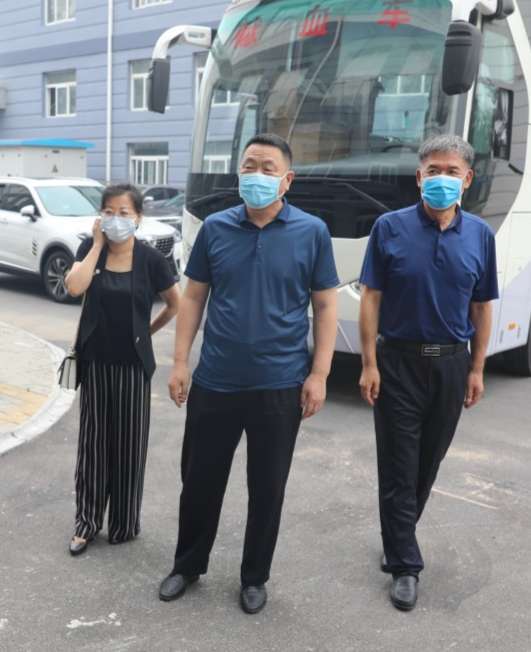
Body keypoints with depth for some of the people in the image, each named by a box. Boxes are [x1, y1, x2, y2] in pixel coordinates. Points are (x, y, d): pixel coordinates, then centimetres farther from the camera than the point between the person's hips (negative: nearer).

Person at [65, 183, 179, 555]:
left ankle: (125, 524, 21)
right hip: (95, 361, 2)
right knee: (93, 441, 8)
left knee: (128, 444, 6)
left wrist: (147, 331, 7)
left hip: (132, 363, -2)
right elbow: (75, 288, -19)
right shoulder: (90, 249, -1)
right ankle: (86, 522, 20)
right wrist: (98, 244, -15)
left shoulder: (150, 259, -8)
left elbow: (176, 305, 3)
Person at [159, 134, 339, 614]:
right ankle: (188, 564, 37)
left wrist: (319, 375, -7)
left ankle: (255, 577, 32)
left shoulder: (312, 232, -4)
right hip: (214, 381, 2)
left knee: (267, 488, 12)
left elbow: (326, 306, -1)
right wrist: (181, 362, 0)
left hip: (280, 385, -1)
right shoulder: (215, 228, 1)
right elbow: (194, 298, 6)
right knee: (200, 479, 14)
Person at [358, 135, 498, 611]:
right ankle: (405, 564, 14)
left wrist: (476, 369, 4)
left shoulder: (480, 235, 1)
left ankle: (398, 536, 37)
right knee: (398, 466, 2)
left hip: (451, 363, 3)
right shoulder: (391, 228, -6)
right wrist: (369, 364, -10)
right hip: (399, 361, -3)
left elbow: (482, 307, 6)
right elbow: (371, 299, -5)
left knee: (430, 460, 15)